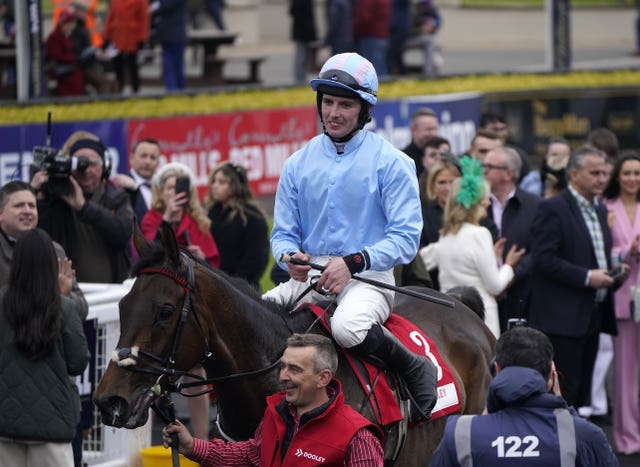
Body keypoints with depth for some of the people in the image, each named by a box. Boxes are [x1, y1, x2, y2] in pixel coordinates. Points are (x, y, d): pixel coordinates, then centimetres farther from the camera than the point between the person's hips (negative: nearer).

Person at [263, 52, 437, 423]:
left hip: (368, 278, -5)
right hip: (309, 278, 5)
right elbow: (283, 233, 14)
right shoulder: (298, 164, 11)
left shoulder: (390, 162, -3)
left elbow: (405, 238, -9)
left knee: (347, 326, -37)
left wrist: (353, 262, -22)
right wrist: (290, 256, -11)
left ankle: (415, 369, -11)